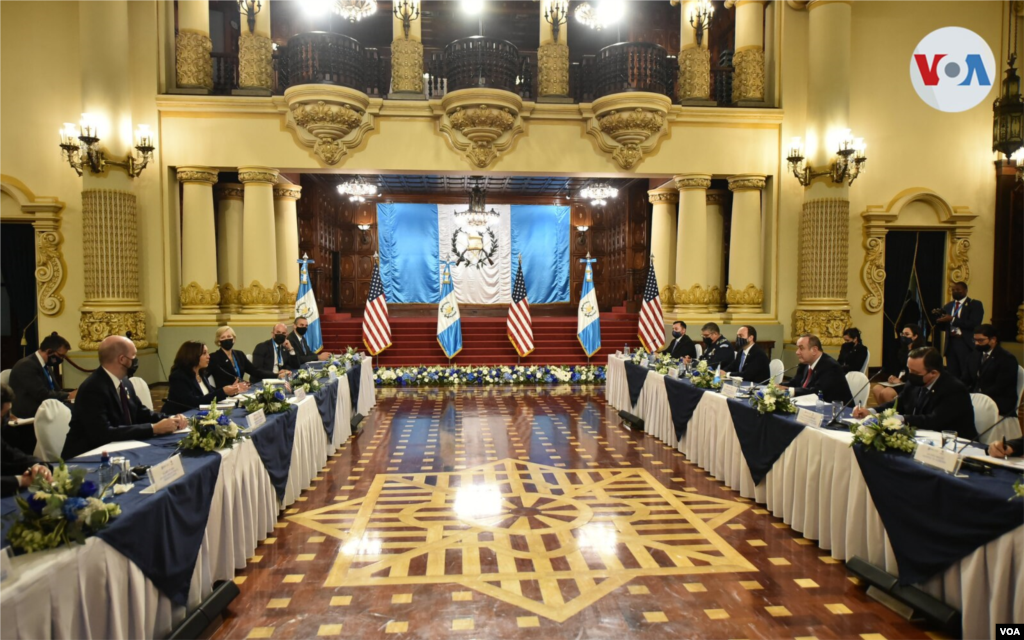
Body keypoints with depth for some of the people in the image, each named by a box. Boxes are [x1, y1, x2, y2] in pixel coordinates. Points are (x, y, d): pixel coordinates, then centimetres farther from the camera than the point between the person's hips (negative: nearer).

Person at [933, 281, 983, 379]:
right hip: (951, 343, 5)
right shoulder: (948, 306, 17)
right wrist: (938, 316, -4)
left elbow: (974, 324, -14)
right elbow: (943, 326, 15)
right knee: (952, 376, 6)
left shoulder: (975, 304, 0)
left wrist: (952, 319, -17)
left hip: (966, 344, -5)